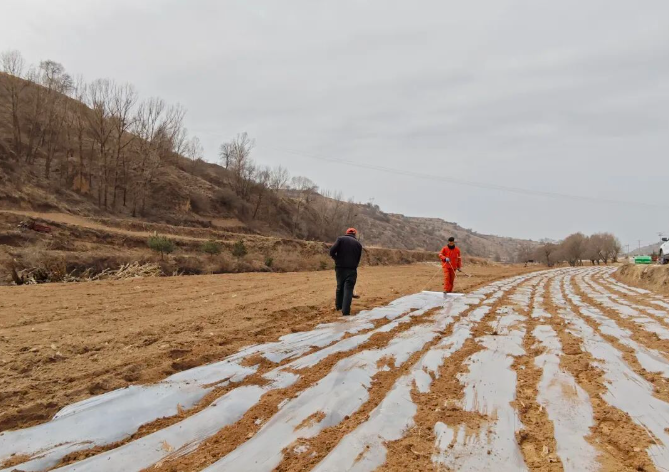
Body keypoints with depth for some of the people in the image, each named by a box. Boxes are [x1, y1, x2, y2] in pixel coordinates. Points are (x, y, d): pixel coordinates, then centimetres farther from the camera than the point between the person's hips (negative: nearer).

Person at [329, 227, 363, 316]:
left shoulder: (340, 239, 2)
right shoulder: (358, 243, 9)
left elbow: (332, 251, -10)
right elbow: (358, 259, 11)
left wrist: (337, 259, 8)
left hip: (340, 268, 1)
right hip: (352, 269, -1)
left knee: (340, 287, 19)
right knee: (348, 289, -2)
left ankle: (338, 306, 35)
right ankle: (345, 311, -10)